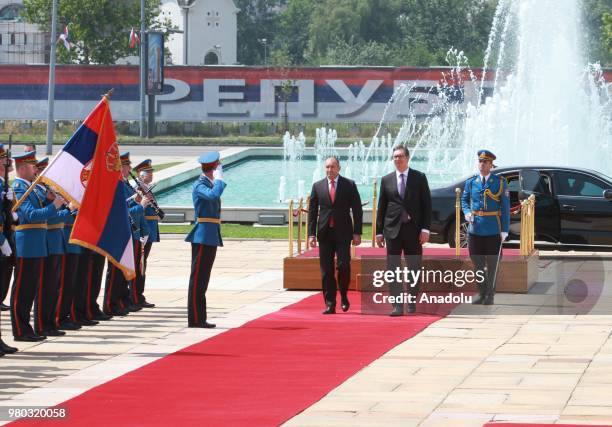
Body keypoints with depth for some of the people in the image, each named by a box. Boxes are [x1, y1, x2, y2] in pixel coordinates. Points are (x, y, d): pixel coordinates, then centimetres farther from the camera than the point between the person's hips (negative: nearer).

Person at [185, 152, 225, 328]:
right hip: (202, 237, -10)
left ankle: (200, 318, 14)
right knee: (197, 278, -7)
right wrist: (219, 178, -18)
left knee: (202, 280, 11)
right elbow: (214, 195, -33)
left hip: (211, 237, 10)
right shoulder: (199, 186, -11)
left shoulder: (210, 184, 18)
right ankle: (194, 319, -7)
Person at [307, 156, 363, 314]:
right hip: (325, 233, 2)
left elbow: (357, 210, 3)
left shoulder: (349, 185, 3)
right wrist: (311, 234, 1)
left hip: (343, 232, -2)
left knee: (343, 265, -11)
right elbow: (312, 212, 9)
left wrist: (357, 233, -3)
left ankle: (344, 296, 12)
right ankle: (330, 304, 4)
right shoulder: (317, 186, 8)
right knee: (326, 270, 0)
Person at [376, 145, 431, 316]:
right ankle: (397, 306, -7)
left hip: (414, 230, -1)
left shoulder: (419, 178, 3)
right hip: (393, 230, 1)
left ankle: (411, 303, 18)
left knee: (414, 268, 5)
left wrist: (425, 229, -7)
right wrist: (379, 231, 6)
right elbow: (381, 207, 10)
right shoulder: (386, 180, 8)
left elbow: (426, 204, 1)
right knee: (393, 269, -6)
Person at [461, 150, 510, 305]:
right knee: (477, 264, 7)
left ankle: (490, 295, 13)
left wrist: (504, 230, -6)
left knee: (492, 265, 5)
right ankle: (481, 293, 18)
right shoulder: (471, 182, 5)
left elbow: (505, 208, -2)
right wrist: (467, 212, -4)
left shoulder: (500, 182, -2)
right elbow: (464, 200, 18)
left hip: (493, 231, -2)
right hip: (475, 229, 2)